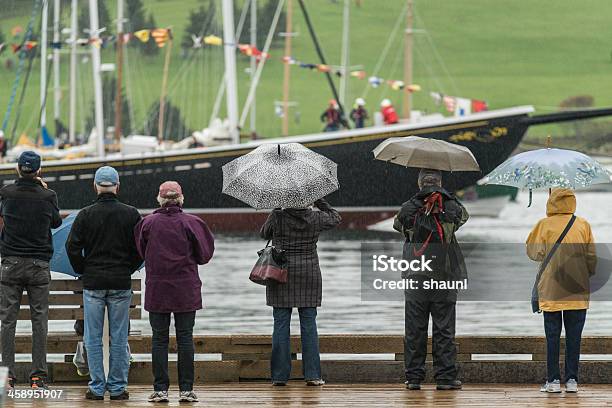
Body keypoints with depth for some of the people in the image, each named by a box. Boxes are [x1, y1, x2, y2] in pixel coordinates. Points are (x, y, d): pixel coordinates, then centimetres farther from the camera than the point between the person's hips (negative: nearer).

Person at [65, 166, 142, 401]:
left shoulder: (85, 215, -3)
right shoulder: (131, 214, -1)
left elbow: (72, 247, -4)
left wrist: (83, 271, 10)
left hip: (93, 283, -1)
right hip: (121, 284, 1)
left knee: (93, 338, 5)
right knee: (119, 338, 5)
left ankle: (97, 387, 3)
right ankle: (118, 387, 6)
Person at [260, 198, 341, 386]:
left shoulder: (277, 217, -8)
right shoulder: (316, 218, -3)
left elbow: (264, 234, 12)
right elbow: (335, 218, 17)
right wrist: (320, 202, 23)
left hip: (281, 273, -1)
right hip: (308, 272, 1)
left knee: (281, 324, 3)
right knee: (309, 324, 5)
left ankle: (280, 375, 1)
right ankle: (312, 374, 2)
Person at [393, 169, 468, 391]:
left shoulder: (409, 209, -1)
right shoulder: (451, 208, -2)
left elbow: (397, 224, 19)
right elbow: (463, 216, 20)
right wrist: (444, 195, 28)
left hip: (415, 279, 0)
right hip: (444, 279, 0)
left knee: (415, 330, 6)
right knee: (444, 330, 3)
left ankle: (414, 376, 6)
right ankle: (445, 377, 1)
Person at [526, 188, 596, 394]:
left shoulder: (544, 225, -5)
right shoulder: (583, 225, 0)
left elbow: (533, 252, -2)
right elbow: (591, 257, 0)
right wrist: (588, 277, 14)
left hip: (551, 290, -1)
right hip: (577, 291, 1)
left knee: (552, 336, 4)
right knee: (574, 336, 5)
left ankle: (553, 380, 2)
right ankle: (572, 380, 3)